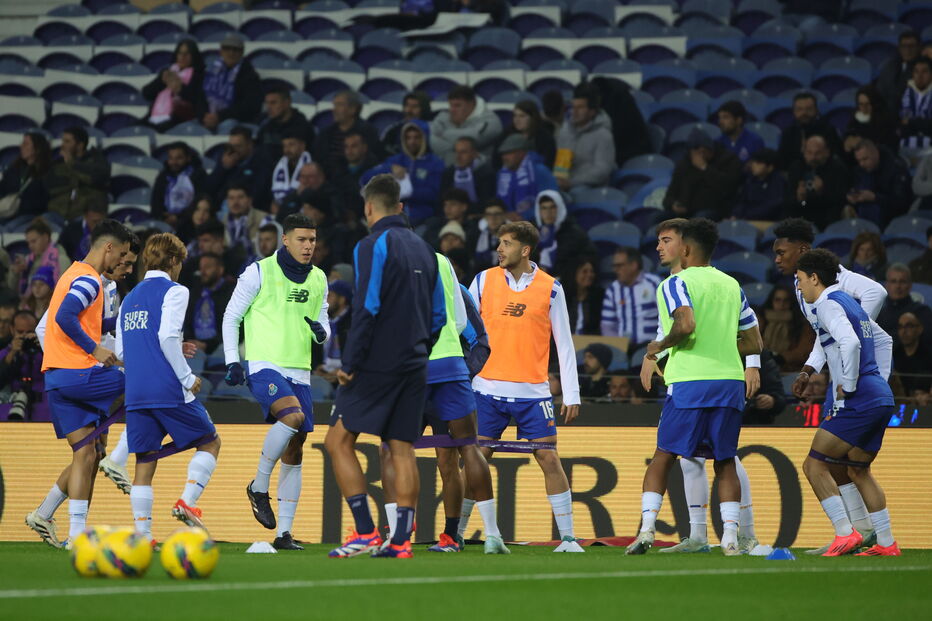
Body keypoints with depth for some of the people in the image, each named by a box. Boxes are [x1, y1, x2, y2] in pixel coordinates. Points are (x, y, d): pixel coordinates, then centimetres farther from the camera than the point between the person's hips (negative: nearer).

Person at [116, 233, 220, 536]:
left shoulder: (130, 298, 19)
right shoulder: (174, 291, -2)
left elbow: (120, 351, 18)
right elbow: (167, 337, -16)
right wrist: (188, 378, -9)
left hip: (135, 394, 6)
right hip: (168, 390, -6)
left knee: (144, 461, 6)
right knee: (210, 442, 10)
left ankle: (143, 534, -1)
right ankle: (187, 501, -9)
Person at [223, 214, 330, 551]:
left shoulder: (318, 279, 14)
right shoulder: (259, 272, -1)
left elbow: (323, 323, 21)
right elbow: (231, 317, 3)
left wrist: (321, 331, -4)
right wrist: (232, 360, -6)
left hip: (299, 371, 6)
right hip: (263, 364, -6)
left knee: (294, 450, 2)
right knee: (292, 415, -31)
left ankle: (284, 533, 6)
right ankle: (258, 487, -12)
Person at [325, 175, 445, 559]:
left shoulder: (374, 245, -8)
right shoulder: (422, 249, 14)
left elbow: (366, 308, -16)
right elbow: (438, 314, 17)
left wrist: (350, 363, -13)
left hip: (377, 364, -7)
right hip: (413, 366, 7)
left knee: (339, 441, -2)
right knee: (402, 449, 6)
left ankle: (365, 532, -10)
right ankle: (401, 540, 1)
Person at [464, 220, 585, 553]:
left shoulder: (550, 288, 2)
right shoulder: (484, 281, 4)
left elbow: (564, 344, 5)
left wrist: (571, 394, 1)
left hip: (532, 391, -1)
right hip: (488, 388, 1)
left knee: (549, 459, -5)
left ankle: (567, 537, 0)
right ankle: (455, 534, 11)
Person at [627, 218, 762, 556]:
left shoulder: (676, 283, -2)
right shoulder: (732, 285, 16)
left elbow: (686, 325, -21)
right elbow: (754, 343, 17)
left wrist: (661, 346, -3)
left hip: (690, 382, -4)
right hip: (730, 381, 4)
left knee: (663, 457, 4)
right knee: (725, 462, 8)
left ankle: (646, 528, -6)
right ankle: (731, 536, -2)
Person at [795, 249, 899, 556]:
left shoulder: (828, 304, -8)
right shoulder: (851, 303, 20)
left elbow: (850, 343, -25)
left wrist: (847, 388, -17)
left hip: (858, 401, -9)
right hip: (882, 397, 10)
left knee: (814, 465, -5)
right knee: (858, 468, 19)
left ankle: (845, 533, -12)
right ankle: (886, 543, 18)